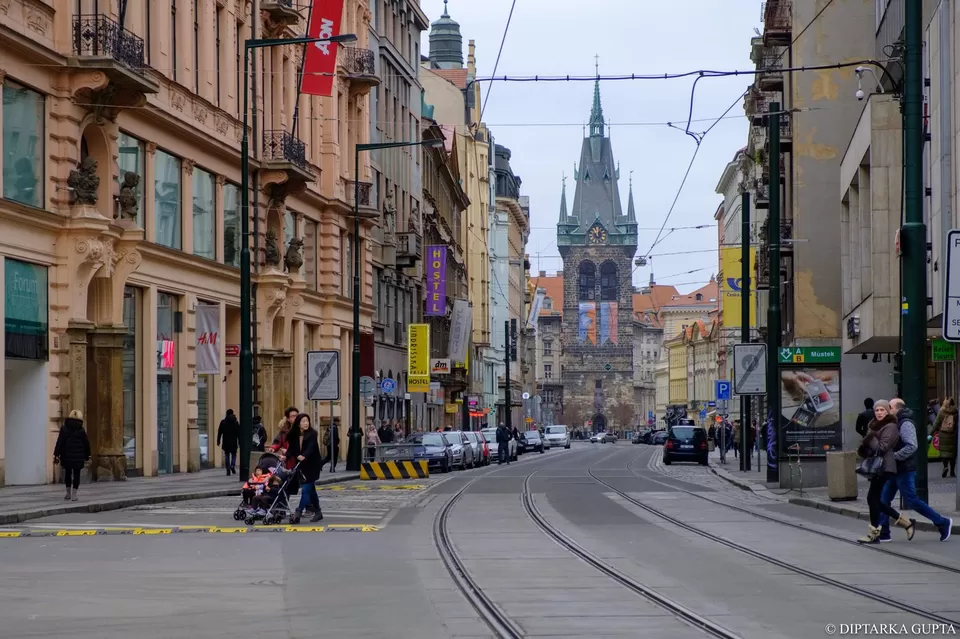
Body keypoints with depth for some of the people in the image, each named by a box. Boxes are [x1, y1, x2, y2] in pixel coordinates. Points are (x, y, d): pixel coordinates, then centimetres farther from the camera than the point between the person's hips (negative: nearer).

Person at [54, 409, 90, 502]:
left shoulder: (64, 429, -2)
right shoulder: (81, 431, -2)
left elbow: (59, 443, -6)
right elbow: (86, 444, 2)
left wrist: (56, 455, -4)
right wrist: (86, 456, 14)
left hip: (66, 456, 1)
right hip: (78, 458, -1)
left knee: (67, 473, 15)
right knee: (76, 474, 3)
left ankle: (68, 493, 21)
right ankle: (74, 494, -2)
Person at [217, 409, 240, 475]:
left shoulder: (223, 422, 0)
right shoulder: (236, 422, -1)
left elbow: (219, 432, 0)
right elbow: (239, 433, 0)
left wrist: (218, 441, 5)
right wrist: (239, 442, 4)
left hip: (226, 442, 0)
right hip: (234, 442, 0)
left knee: (227, 456, 6)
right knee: (234, 455, 13)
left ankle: (228, 470, 2)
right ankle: (232, 466, -11)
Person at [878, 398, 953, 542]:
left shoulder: (906, 424, -16)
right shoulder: (896, 423, 15)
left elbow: (911, 446, -26)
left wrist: (894, 456, -25)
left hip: (905, 471, -10)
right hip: (895, 470, 10)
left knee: (912, 501, -6)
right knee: (884, 499, 6)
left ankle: (942, 522, 4)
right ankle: (883, 533, 9)